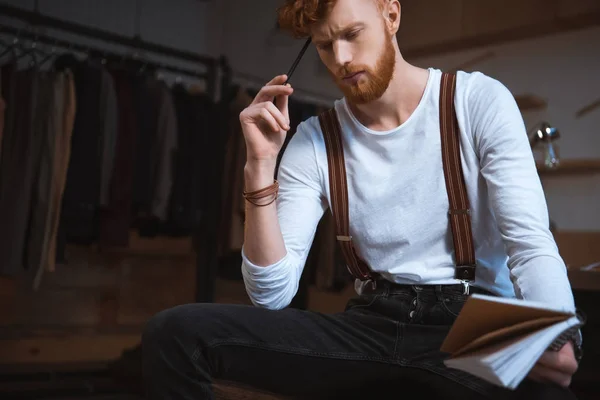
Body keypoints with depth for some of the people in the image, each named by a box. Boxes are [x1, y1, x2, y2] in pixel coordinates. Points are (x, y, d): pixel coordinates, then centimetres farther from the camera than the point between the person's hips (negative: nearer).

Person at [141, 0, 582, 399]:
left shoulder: (480, 100, -1)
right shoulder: (313, 142, 4)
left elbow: (531, 243, -9)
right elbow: (271, 294, -3)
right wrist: (261, 164, -12)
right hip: (373, 325, 3)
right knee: (175, 333, -15)